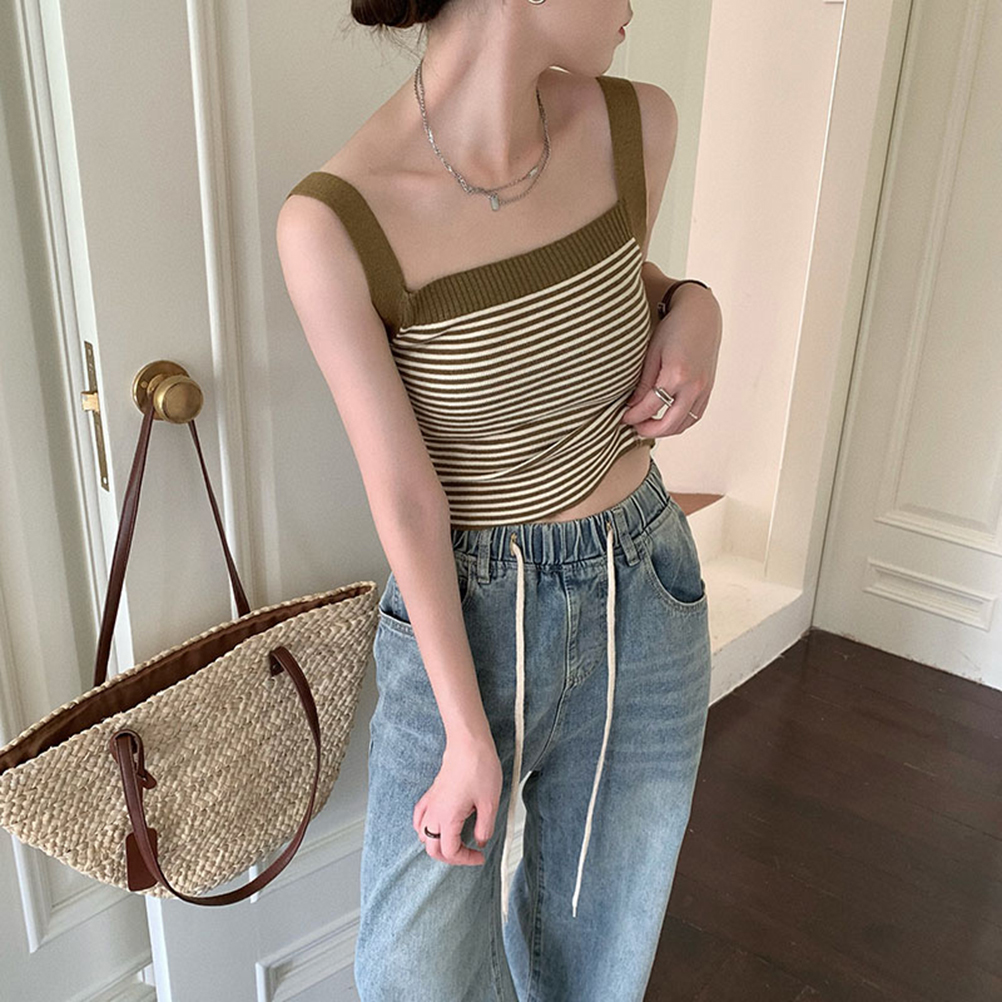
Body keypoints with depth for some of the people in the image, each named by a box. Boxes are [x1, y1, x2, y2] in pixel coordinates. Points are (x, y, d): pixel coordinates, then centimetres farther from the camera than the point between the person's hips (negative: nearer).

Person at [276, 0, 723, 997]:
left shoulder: (637, 126, -7)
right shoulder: (333, 221, -21)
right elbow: (406, 498, -17)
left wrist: (691, 306, -8)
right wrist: (470, 738, -11)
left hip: (645, 594, 4)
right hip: (462, 614, -3)